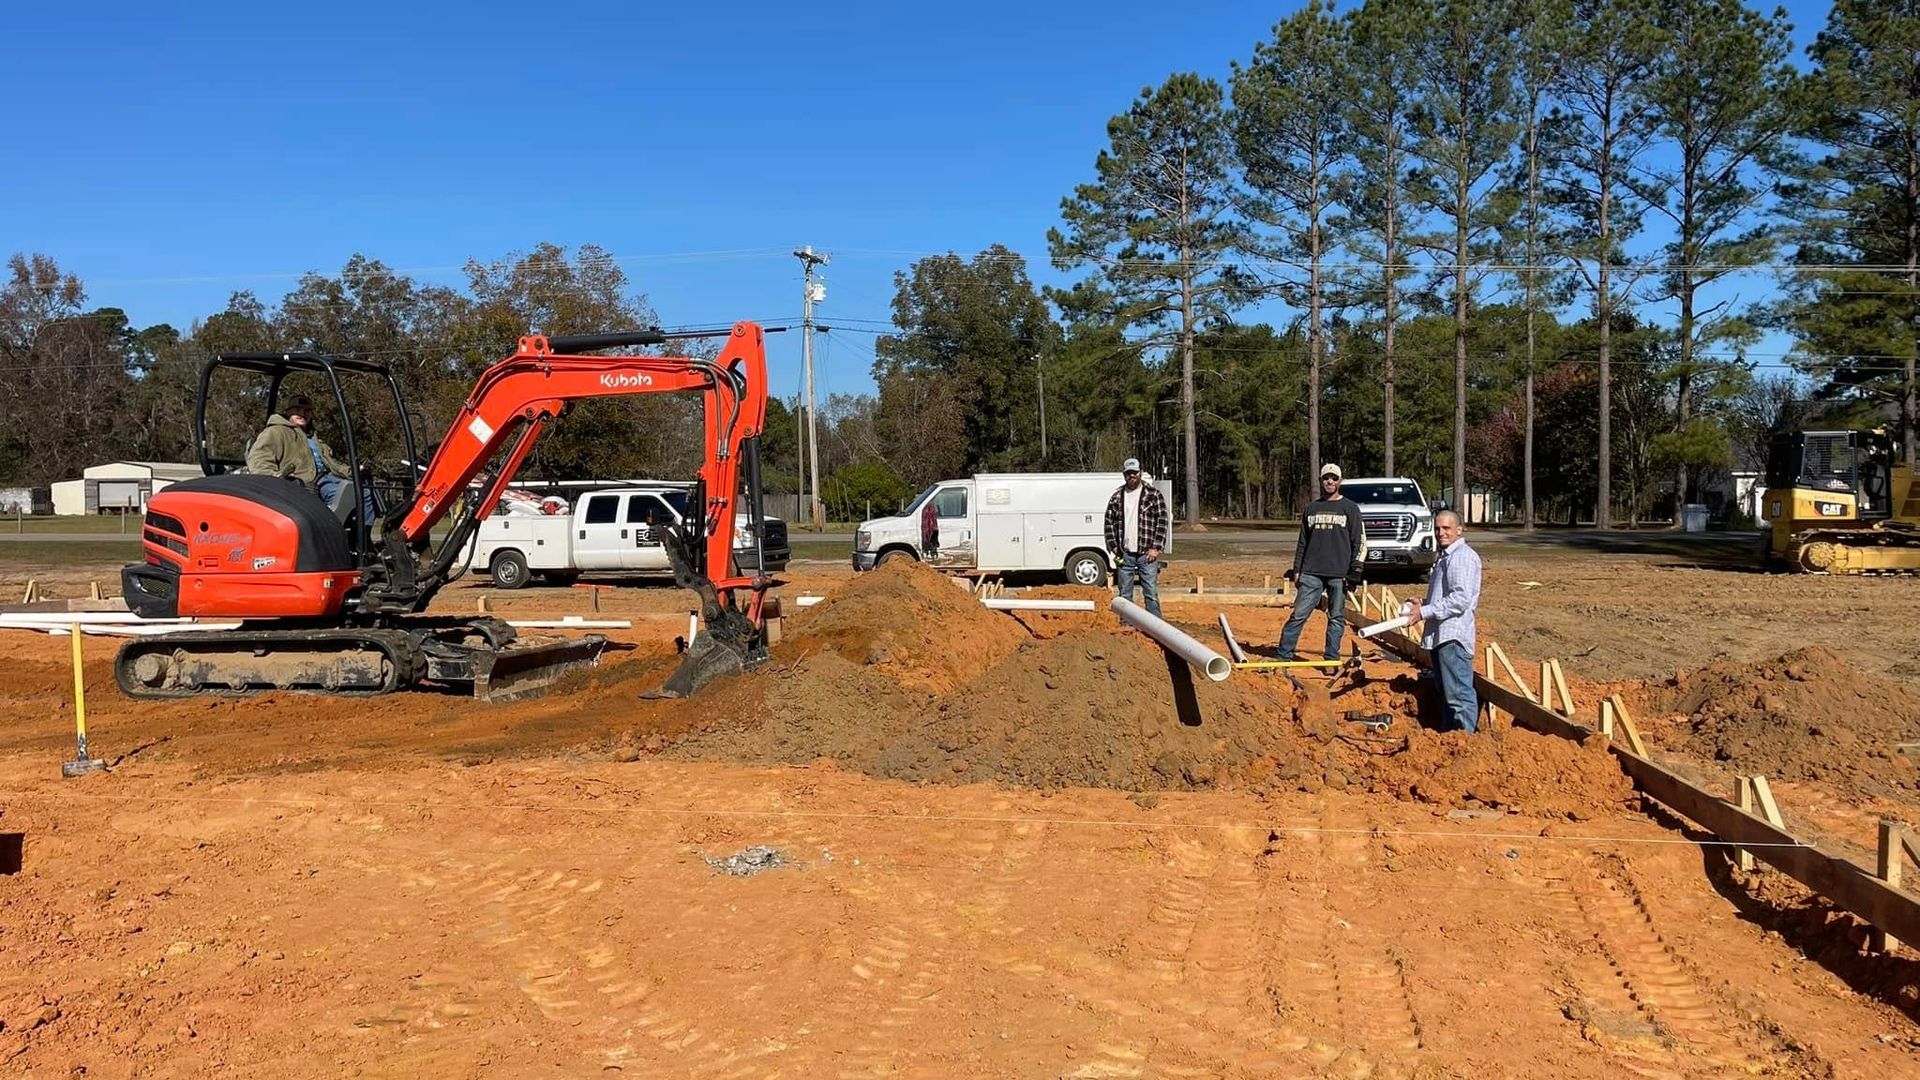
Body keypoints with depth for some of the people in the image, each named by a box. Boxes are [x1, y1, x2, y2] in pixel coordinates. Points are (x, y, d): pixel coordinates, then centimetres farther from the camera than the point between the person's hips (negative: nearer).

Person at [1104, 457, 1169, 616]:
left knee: (1151, 593, -2)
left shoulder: (1153, 494, 0)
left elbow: (1163, 521, -3)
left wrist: (1156, 548, -9)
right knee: (1125, 595, 9)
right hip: (1124, 555, 3)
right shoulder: (1117, 497, 9)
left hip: (1147, 554, -3)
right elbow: (1109, 523, 11)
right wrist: (1114, 548, 2)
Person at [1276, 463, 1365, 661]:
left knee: (1336, 618, 3)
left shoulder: (1350, 509, 5)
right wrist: (1297, 569, 11)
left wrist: (1355, 570, -7)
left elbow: (1360, 542, 2)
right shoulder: (1311, 509, 15)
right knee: (1298, 614, -1)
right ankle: (1283, 656, 1)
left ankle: (1331, 659, 11)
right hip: (1311, 573, 2)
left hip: (1339, 574, -2)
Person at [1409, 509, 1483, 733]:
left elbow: (1461, 599, -22)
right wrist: (1422, 604, 12)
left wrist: (1425, 612, -19)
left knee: (1459, 693, -9)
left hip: (1453, 637, -11)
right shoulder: (1444, 557, 20)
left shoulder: (1463, 557, -12)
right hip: (1439, 635, 11)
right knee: (1446, 693, 17)